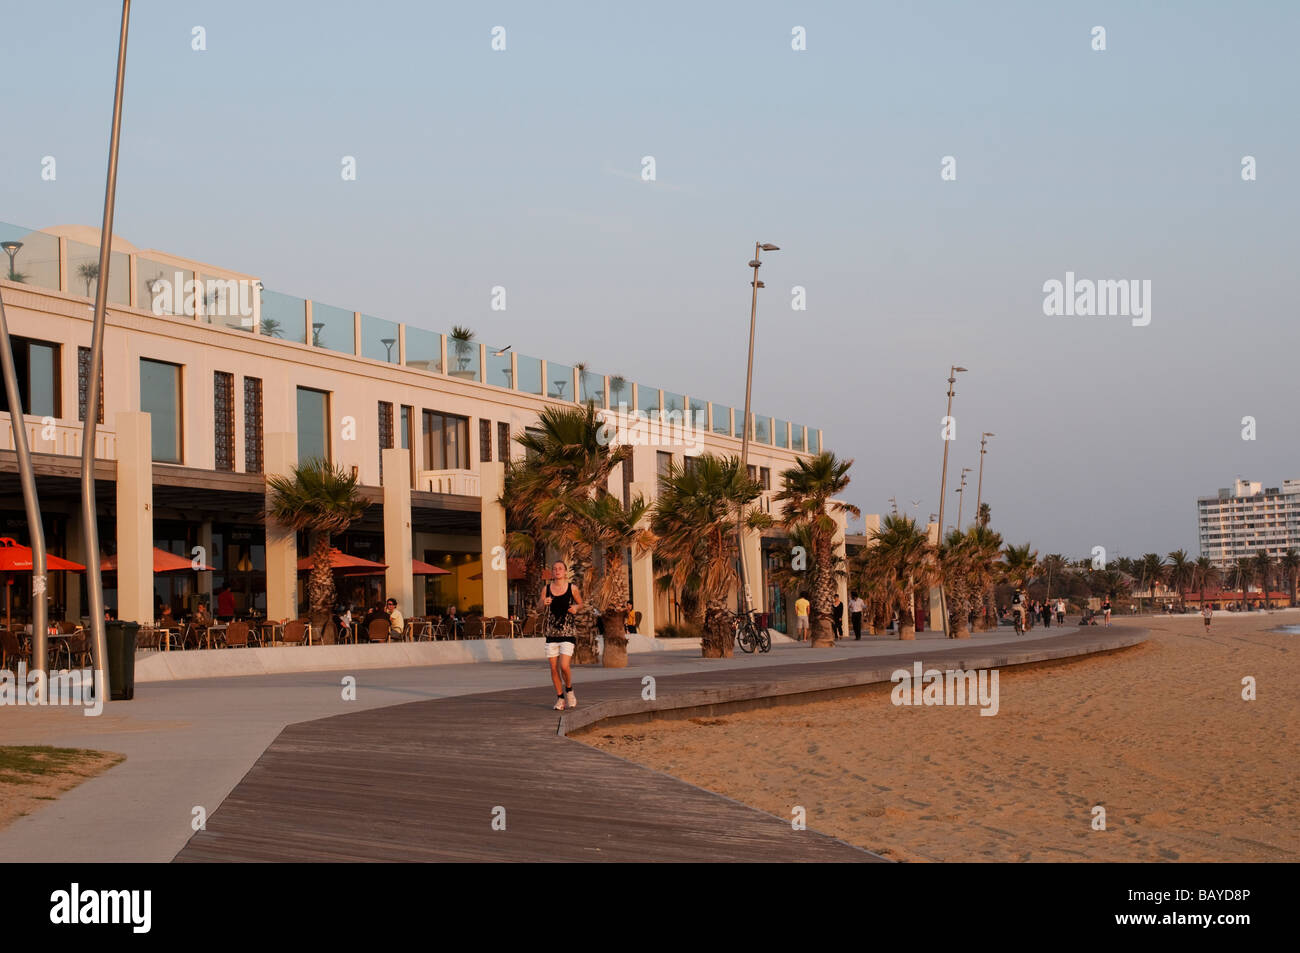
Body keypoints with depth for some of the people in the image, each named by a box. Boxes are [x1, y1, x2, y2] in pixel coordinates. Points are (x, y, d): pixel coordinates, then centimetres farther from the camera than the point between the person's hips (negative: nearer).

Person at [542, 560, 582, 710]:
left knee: (564, 666, -13)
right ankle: (560, 697, 18)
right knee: (554, 668, 3)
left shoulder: (572, 588, 0)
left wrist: (576, 608, -7)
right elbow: (541, 610, 10)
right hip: (551, 633, 3)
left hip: (567, 633, -3)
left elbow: (580, 603, 15)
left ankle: (569, 690, 15)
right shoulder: (546, 589, 5)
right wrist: (544, 603, -13)